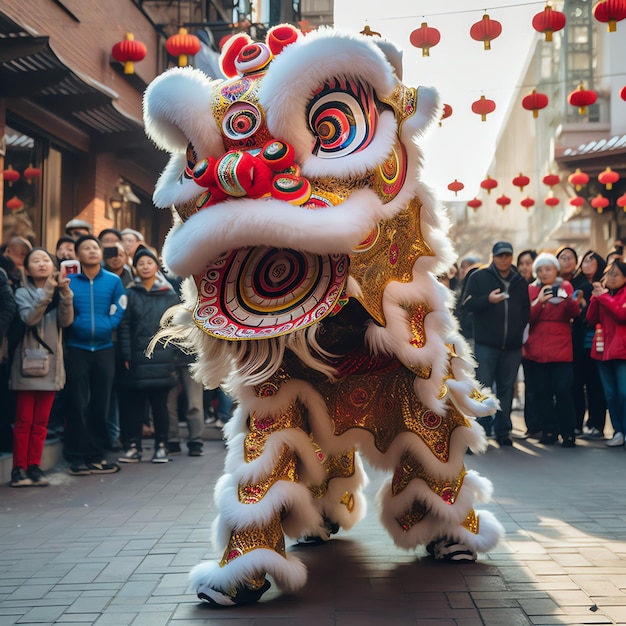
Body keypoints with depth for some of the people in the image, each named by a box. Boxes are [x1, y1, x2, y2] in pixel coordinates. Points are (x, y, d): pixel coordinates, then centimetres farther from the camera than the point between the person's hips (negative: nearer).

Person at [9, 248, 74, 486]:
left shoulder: (60, 292, 9)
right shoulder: (23, 293, 0)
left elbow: (66, 321, -7)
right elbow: (29, 318, -18)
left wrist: (65, 294, -22)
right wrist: (47, 292, -26)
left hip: (51, 361, 3)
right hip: (28, 362, -3)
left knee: (41, 421, 6)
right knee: (24, 420, -3)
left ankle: (34, 466, 12)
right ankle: (19, 468, 2)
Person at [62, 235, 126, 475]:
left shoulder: (113, 281, 5)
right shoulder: (68, 281, 2)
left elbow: (118, 313, 0)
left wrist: (103, 327, -10)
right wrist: (79, 326, -14)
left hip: (104, 349, 2)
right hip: (77, 349, -2)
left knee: (100, 404, 6)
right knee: (77, 404, -2)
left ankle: (96, 455, 15)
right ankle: (76, 457, 5)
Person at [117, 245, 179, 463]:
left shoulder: (170, 295, 9)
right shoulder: (130, 294, 6)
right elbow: (124, 326, 2)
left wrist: (172, 356, -1)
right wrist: (126, 356, -6)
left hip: (162, 359, 0)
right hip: (137, 359, 0)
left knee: (160, 403, 3)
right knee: (136, 403, 2)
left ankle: (161, 447, 12)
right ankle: (133, 446, 12)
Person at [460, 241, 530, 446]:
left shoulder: (520, 281, 15)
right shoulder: (479, 277, 3)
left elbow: (526, 310, 21)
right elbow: (467, 304, -3)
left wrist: (521, 329, 6)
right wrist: (488, 299, -19)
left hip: (512, 346, 4)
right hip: (486, 344, -4)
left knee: (506, 389, 7)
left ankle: (503, 431, 15)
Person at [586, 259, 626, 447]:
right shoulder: (601, 292, 15)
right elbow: (591, 319, 6)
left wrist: (604, 297, -15)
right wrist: (596, 297, -6)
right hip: (603, 349, 5)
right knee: (610, 394, 4)